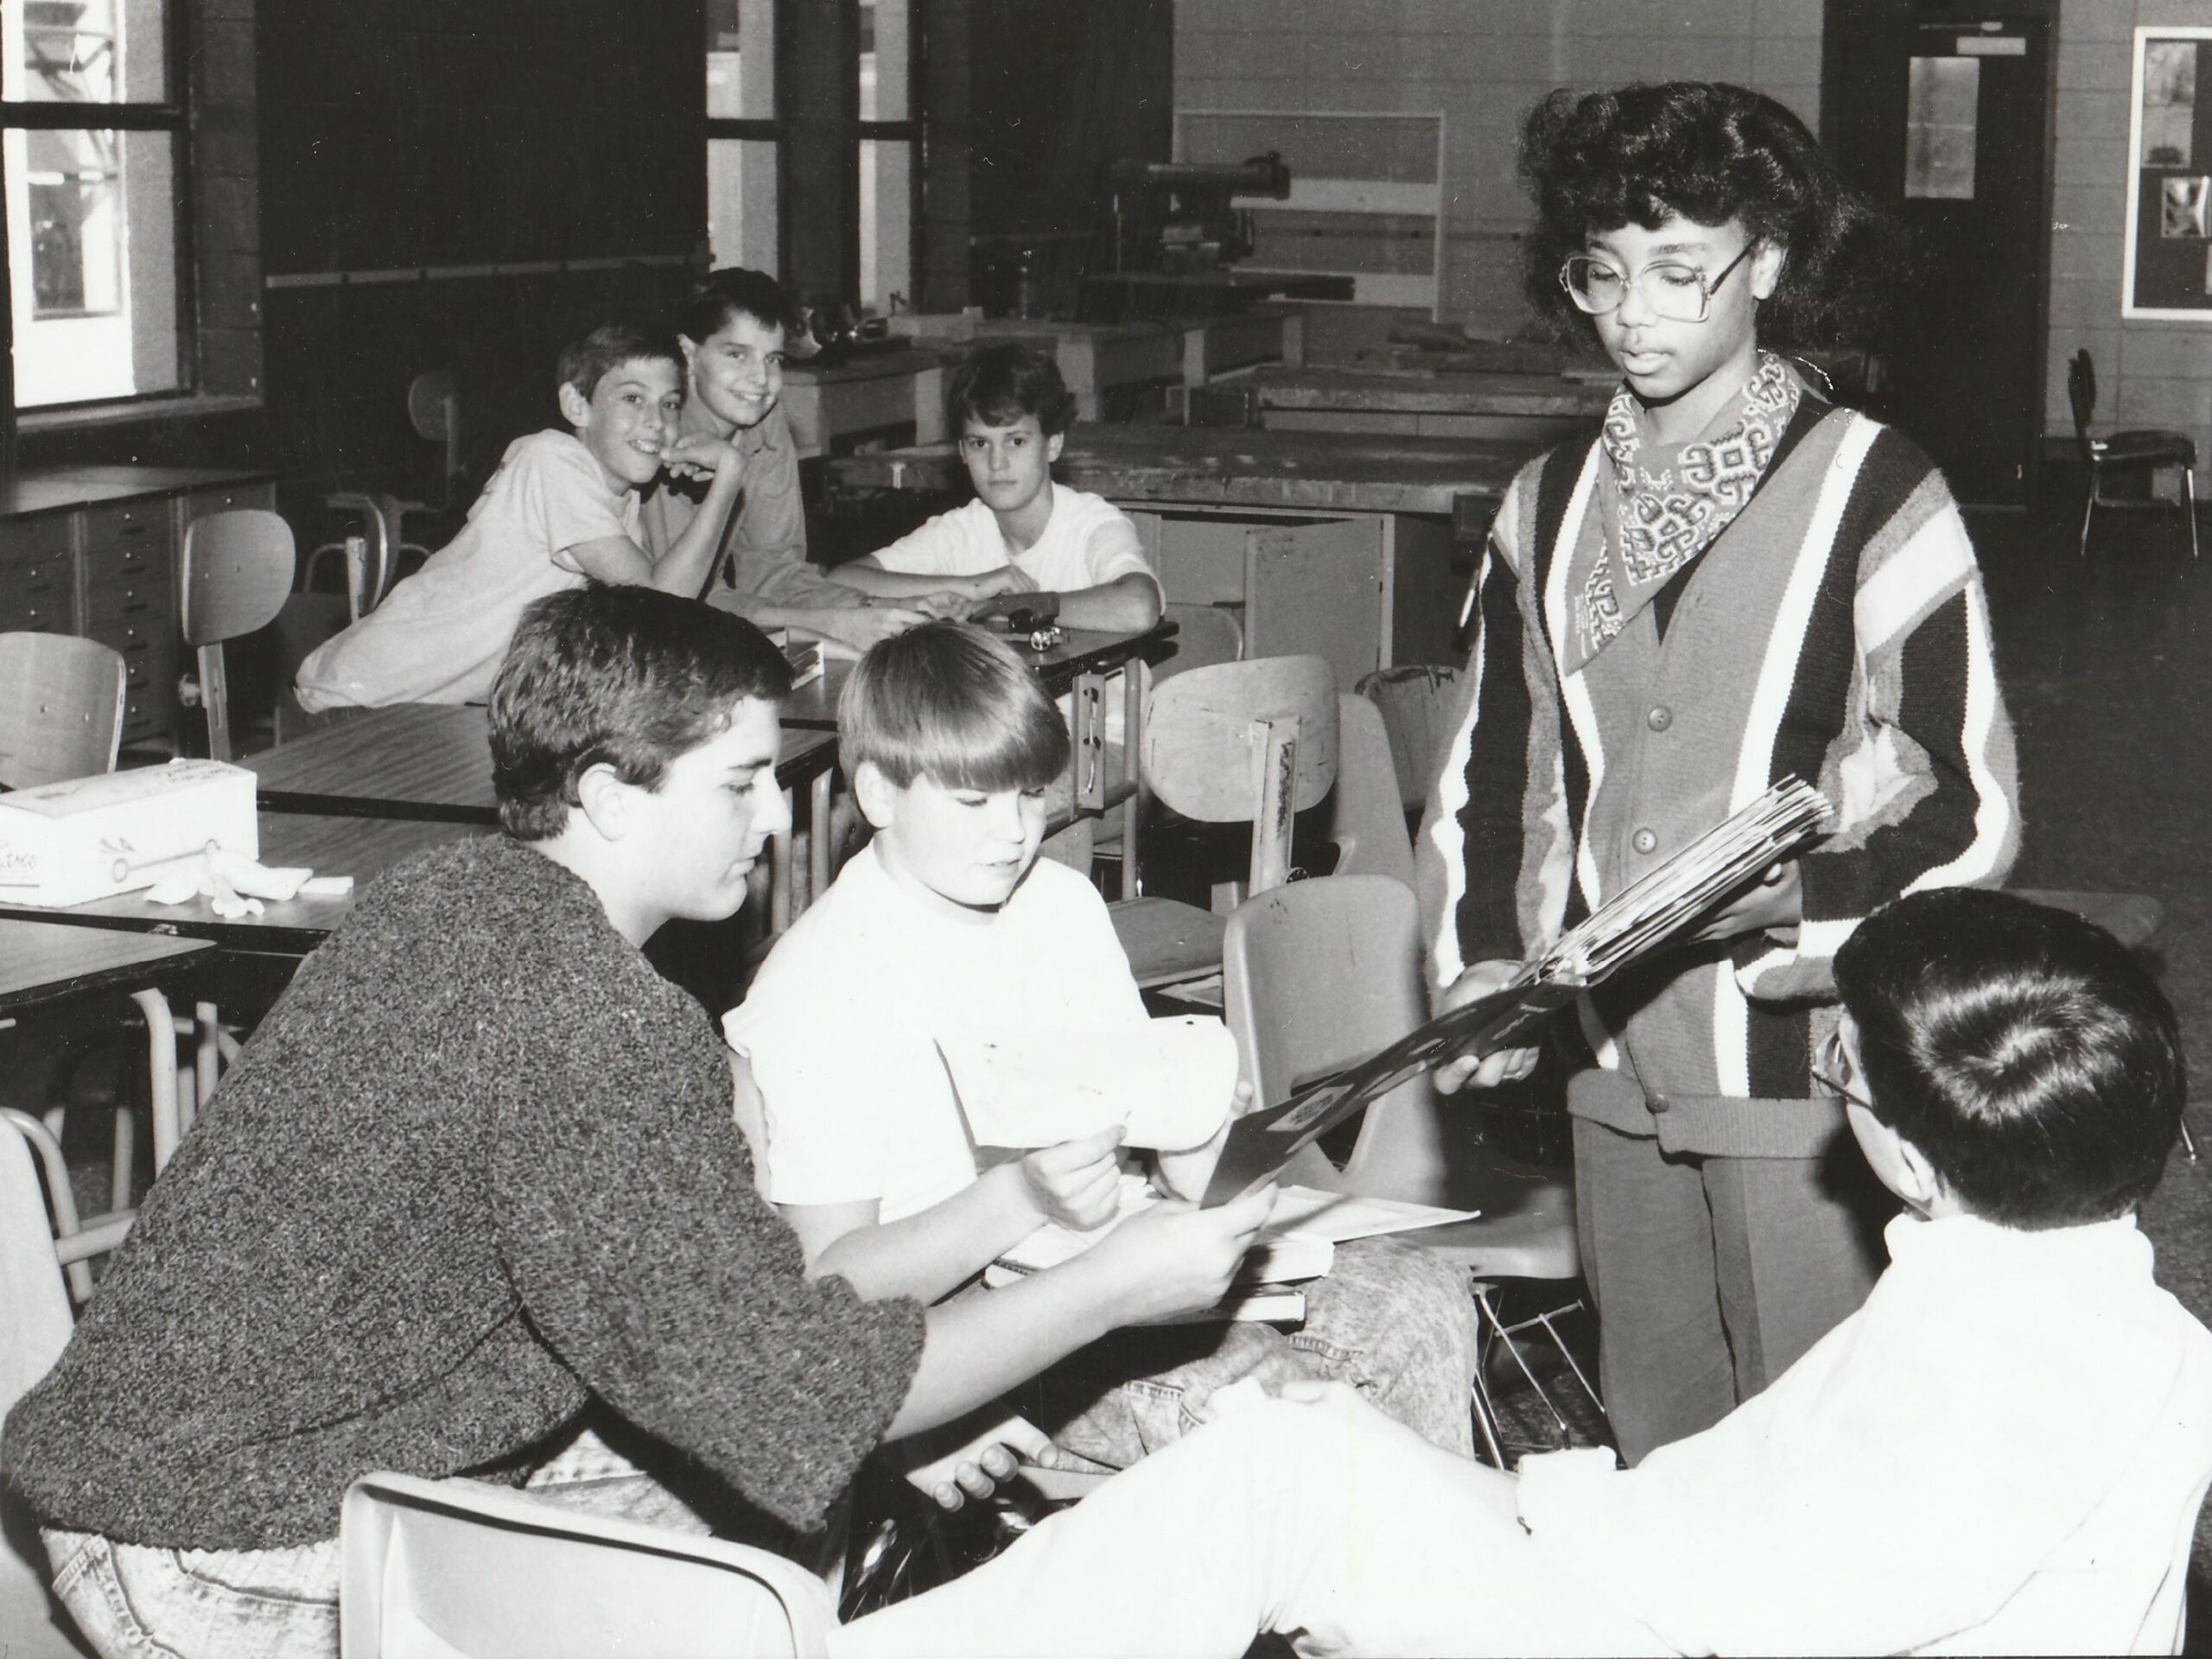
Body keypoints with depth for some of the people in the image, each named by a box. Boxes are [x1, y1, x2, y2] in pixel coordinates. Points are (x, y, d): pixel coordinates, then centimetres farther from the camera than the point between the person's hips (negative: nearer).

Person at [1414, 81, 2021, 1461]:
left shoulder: (1872, 492, -7)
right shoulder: (1552, 506, 9)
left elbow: (1971, 811, -9)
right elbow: (1490, 777, 16)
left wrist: (1781, 900, -23)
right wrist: (1479, 970, 0)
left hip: (1804, 1068, -5)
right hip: (1616, 1069, 5)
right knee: (1653, 1464, 16)